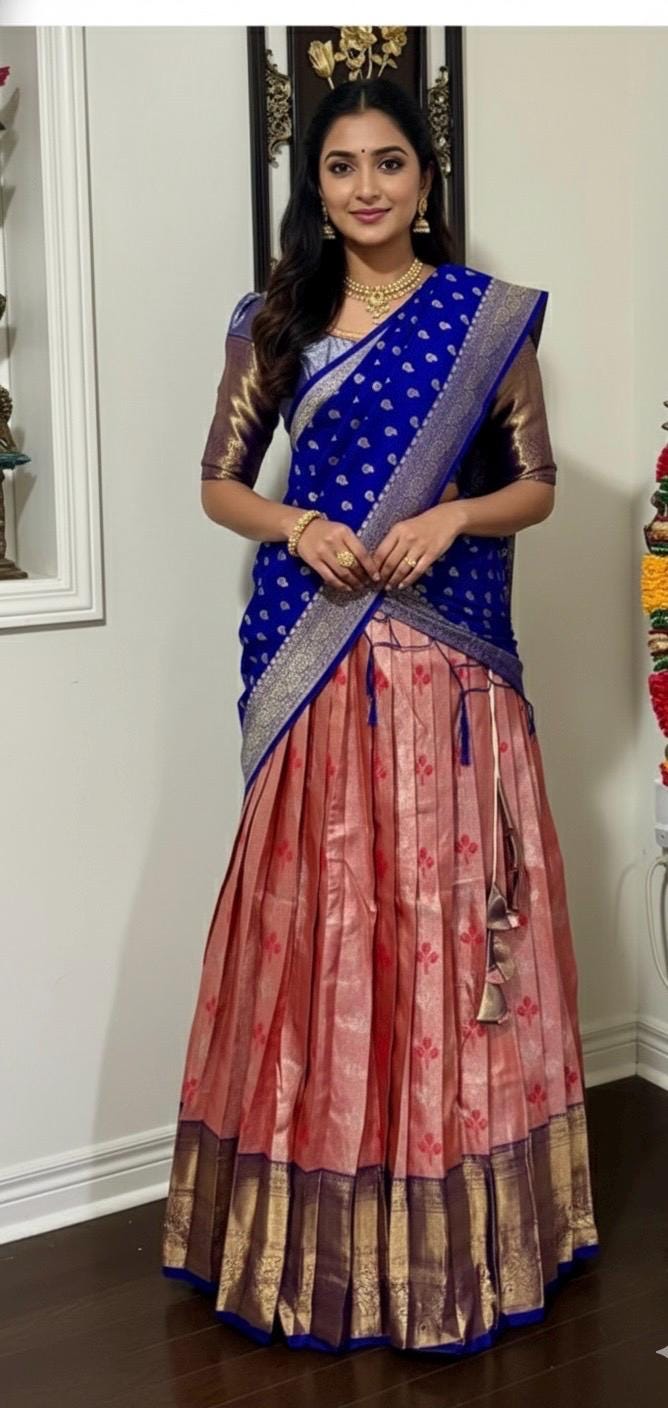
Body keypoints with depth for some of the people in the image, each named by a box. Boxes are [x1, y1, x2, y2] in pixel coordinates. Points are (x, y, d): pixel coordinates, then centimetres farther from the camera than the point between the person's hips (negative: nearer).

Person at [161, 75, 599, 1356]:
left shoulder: (489, 316, 5)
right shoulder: (274, 321, 9)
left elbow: (537, 484, 7)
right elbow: (219, 483, 11)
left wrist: (451, 517, -12)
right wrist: (298, 526, -8)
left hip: (448, 662, -1)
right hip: (312, 661, 1)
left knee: (448, 912, 2)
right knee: (317, 913, 3)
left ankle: (455, 1230, 18)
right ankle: (319, 1234, 18)